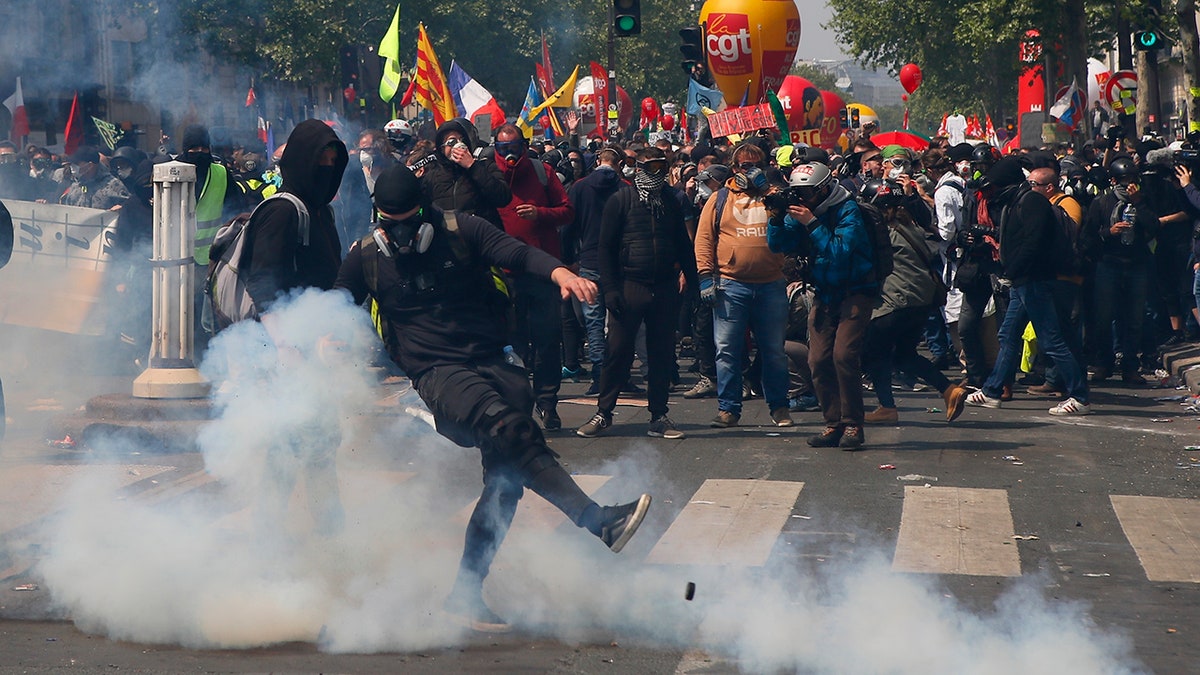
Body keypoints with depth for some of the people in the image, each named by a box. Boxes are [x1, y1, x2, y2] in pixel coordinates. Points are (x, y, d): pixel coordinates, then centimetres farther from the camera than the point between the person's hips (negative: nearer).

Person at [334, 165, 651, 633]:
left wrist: (559, 271, -24)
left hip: (491, 361, 3)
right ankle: (597, 520, -41)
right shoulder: (367, 256, 8)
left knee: (507, 473, -14)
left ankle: (466, 592, -5)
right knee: (507, 424, -31)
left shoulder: (460, 232, 6)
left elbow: (515, 254, -5)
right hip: (436, 372, -3)